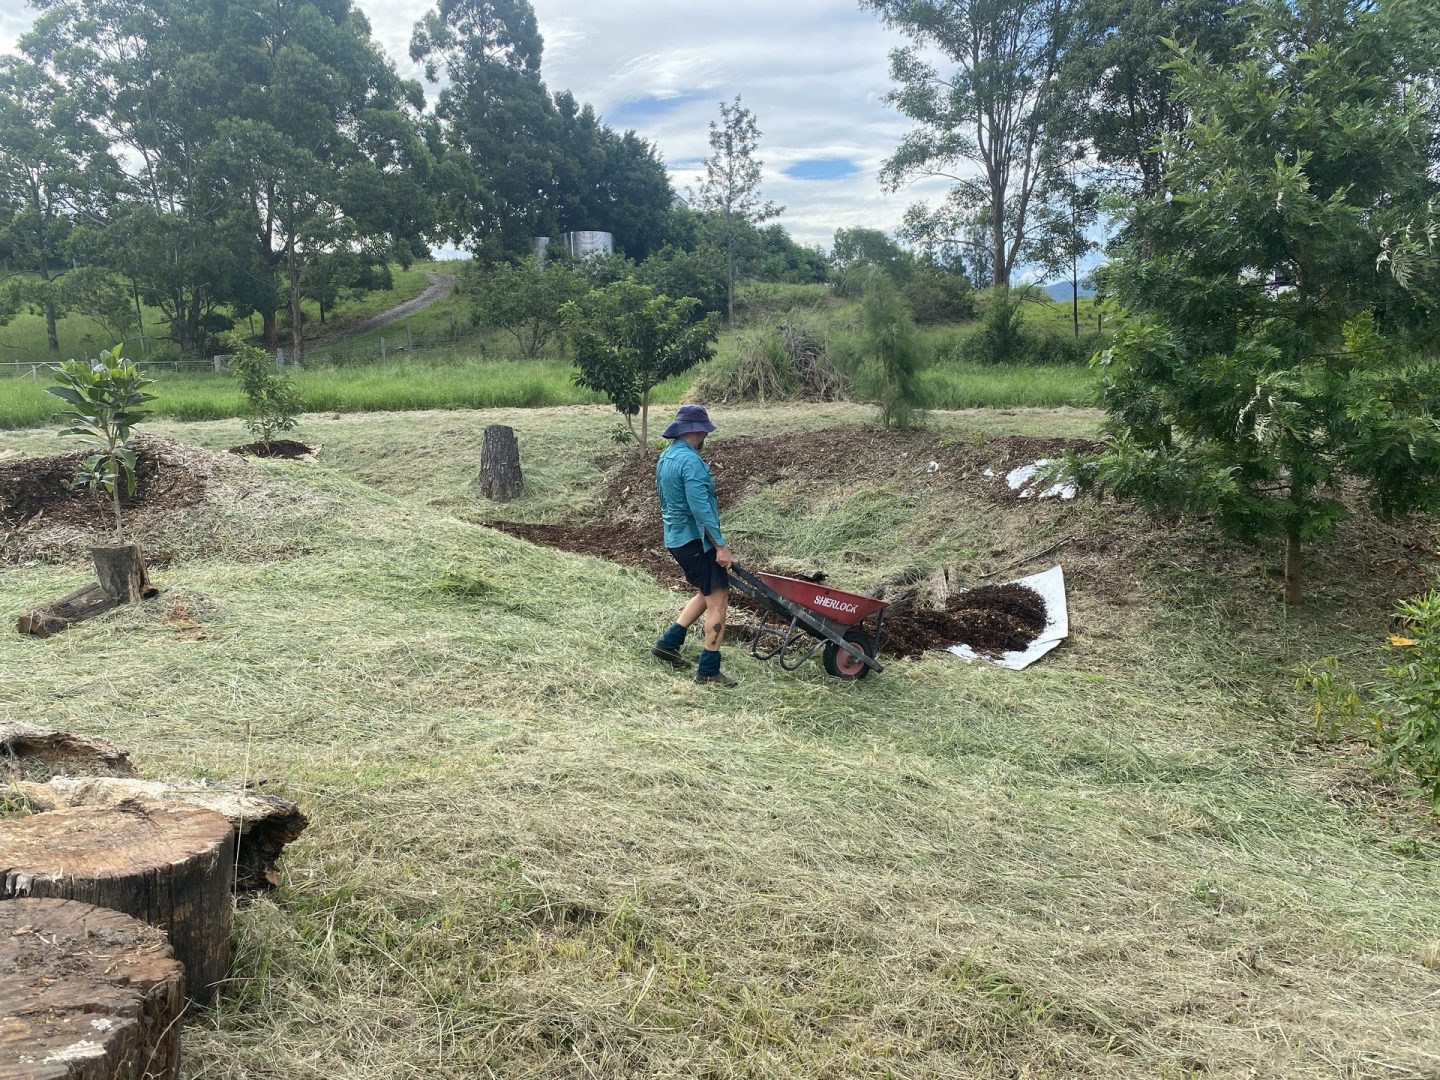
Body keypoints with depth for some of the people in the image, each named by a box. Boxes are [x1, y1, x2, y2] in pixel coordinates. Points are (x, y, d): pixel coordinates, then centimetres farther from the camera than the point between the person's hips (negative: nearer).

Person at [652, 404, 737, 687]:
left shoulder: (665, 458, 12)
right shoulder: (691, 461, -20)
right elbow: (701, 508, -25)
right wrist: (721, 545, -23)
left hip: (675, 537, 10)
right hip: (695, 539, -10)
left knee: (707, 592, 22)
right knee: (718, 599, -5)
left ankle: (668, 644, 23)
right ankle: (708, 671, -3)